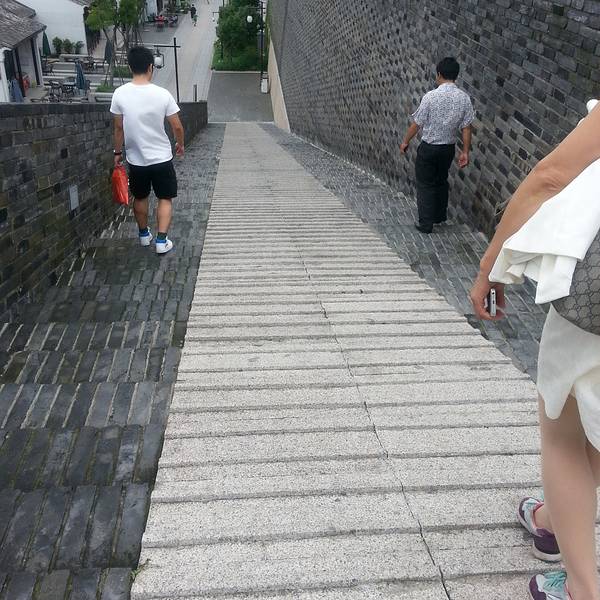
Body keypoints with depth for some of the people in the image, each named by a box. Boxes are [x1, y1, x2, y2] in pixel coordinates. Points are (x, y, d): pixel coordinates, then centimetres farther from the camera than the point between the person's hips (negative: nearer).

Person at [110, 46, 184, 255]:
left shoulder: (120, 94, -9)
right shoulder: (162, 94, -14)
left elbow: (119, 128, -1)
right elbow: (177, 127, -7)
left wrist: (118, 153, 12)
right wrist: (180, 145, 12)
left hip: (135, 159, 2)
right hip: (161, 158, -2)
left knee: (140, 197, 20)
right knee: (165, 199, 11)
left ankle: (144, 234, 35)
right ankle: (161, 240, 4)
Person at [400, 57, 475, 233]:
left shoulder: (430, 96, -17)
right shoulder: (464, 98, -6)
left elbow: (417, 124, -10)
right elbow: (466, 128, -4)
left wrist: (405, 142, 4)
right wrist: (465, 152, 4)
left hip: (428, 148, -4)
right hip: (449, 148, 4)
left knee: (425, 185, 7)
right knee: (441, 181, 23)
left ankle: (426, 224, 8)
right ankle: (440, 216, 35)